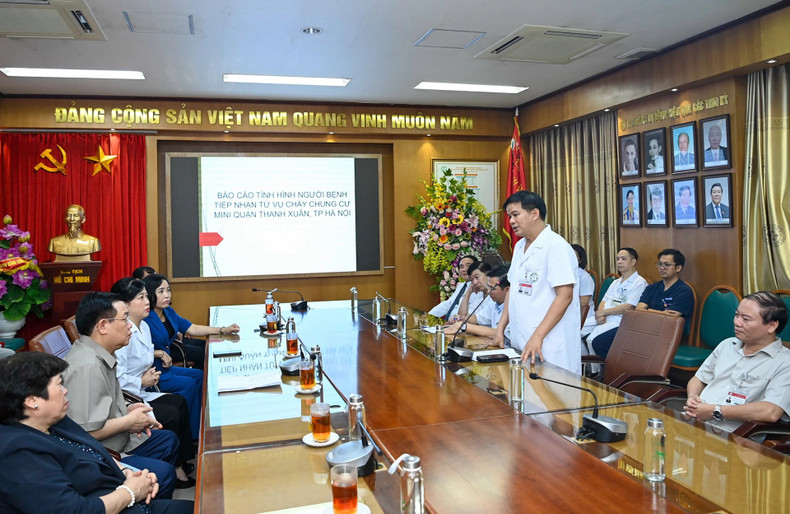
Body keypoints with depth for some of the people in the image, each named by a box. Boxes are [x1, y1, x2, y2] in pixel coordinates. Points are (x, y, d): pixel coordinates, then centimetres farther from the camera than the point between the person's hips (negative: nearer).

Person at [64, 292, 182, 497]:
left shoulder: (100, 356, 6)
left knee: (169, 440, 18)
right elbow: (83, 433, -30)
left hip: (117, 442, 11)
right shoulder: (87, 367, -26)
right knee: (164, 473, -22)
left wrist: (126, 411, 5)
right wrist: (128, 421, -17)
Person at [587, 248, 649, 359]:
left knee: (596, 340, -32)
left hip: (620, 323, -7)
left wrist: (603, 312, -7)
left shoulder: (639, 282, -1)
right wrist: (600, 315, -3)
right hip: (604, 321, 8)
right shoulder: (616, 283, 26)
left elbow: (629, 307, -12)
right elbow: (603, 302, 21)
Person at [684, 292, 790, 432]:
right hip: (691, 424, 6)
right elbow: (698, 379, 24)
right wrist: (691, 398, 1)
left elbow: (771, 412, -18)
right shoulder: (727, 345, 19)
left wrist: (715, 411, -15)